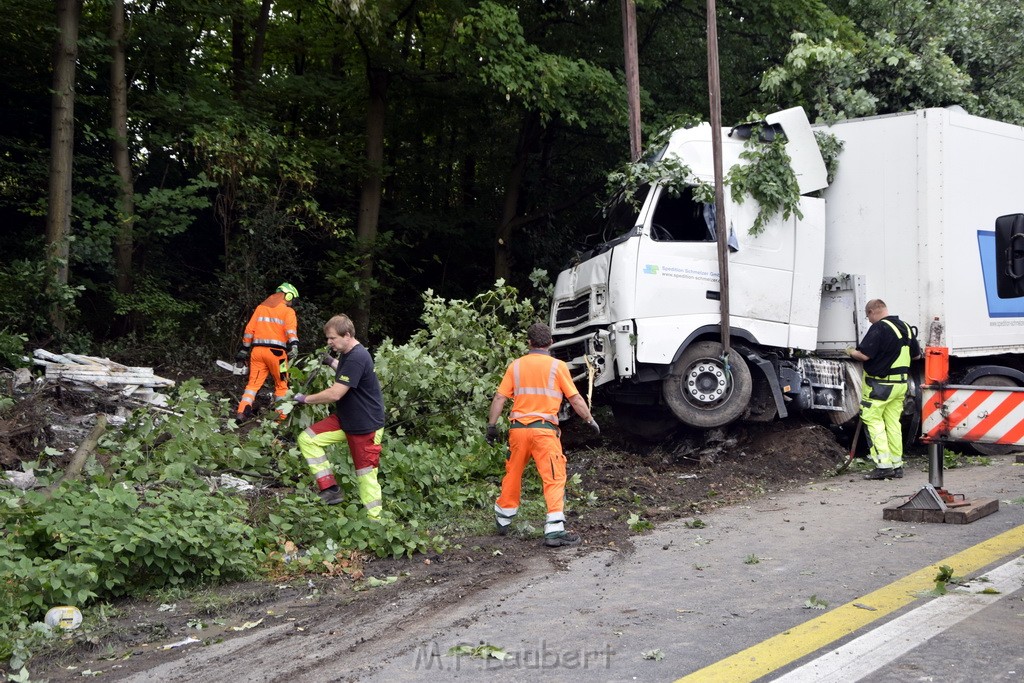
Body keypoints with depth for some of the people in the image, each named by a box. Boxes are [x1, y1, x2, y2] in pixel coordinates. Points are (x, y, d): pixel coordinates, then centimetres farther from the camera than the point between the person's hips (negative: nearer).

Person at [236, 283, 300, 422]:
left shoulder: (261, 307, 16)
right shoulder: (288, 311, 2)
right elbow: (291, 332, -14)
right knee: (281, 385, 10)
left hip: (257, 350, 4)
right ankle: (280, 417, 6)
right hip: (276, 351, -4)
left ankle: (242, 413, -7)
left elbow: (249, 330, 14)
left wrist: (244, 350, 18)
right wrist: (293, 348, -25)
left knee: (253, 383, 7)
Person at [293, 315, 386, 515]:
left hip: (366, 425, -10)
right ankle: (331, 490, -2)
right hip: (344, 419, 10)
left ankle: (375, 521, 12)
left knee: (366, 474, -2)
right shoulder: (347, 354, 7)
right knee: (307, 439, -2)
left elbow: (335, 394, -27)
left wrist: (305, 399, -13)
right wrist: (332, 362, 14)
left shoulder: (357, 358, -25)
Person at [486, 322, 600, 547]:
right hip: (544, 429, -4)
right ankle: (554, 531, -8)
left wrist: (492, 425, 9)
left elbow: (499, 398, 3)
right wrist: (590, 419, 14)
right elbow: (575, 399, 1)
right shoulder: (558, 366, -1)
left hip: (518, 428, 4)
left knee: (513, 475, 19)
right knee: (554, 478, -1)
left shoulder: (516, 365, 6)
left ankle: (502, 520, 33)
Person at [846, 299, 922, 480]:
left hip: (880, 384, -8)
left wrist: (851, 352, -1)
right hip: (901, 384, 8)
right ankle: (897, 465, 15)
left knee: (873, 421, -3)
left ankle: (883, 465, -9)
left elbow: (864, 355, -21)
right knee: (894, 423, 12)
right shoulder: (906, 327, 12)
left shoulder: (879, 328, -15)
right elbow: (916, 355, 22)